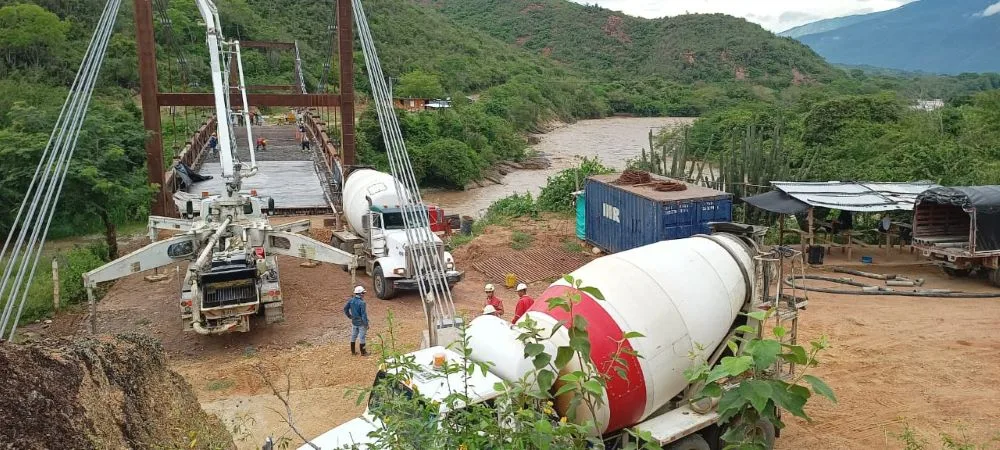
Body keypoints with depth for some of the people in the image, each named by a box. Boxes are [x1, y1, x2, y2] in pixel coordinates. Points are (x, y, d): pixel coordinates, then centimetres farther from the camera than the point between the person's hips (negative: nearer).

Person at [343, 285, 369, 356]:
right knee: (362, 337, 5)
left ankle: (353, 351, 27)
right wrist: (366, 324, -14)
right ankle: (363, 352, 15)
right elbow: (364, 314, -22)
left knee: (353, 336, 17)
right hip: (361, 323, -6)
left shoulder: (351, 300, -3)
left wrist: (349, 316, 18)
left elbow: (345, 309, 7)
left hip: (354, 322, 6)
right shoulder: (362, 303, -23)